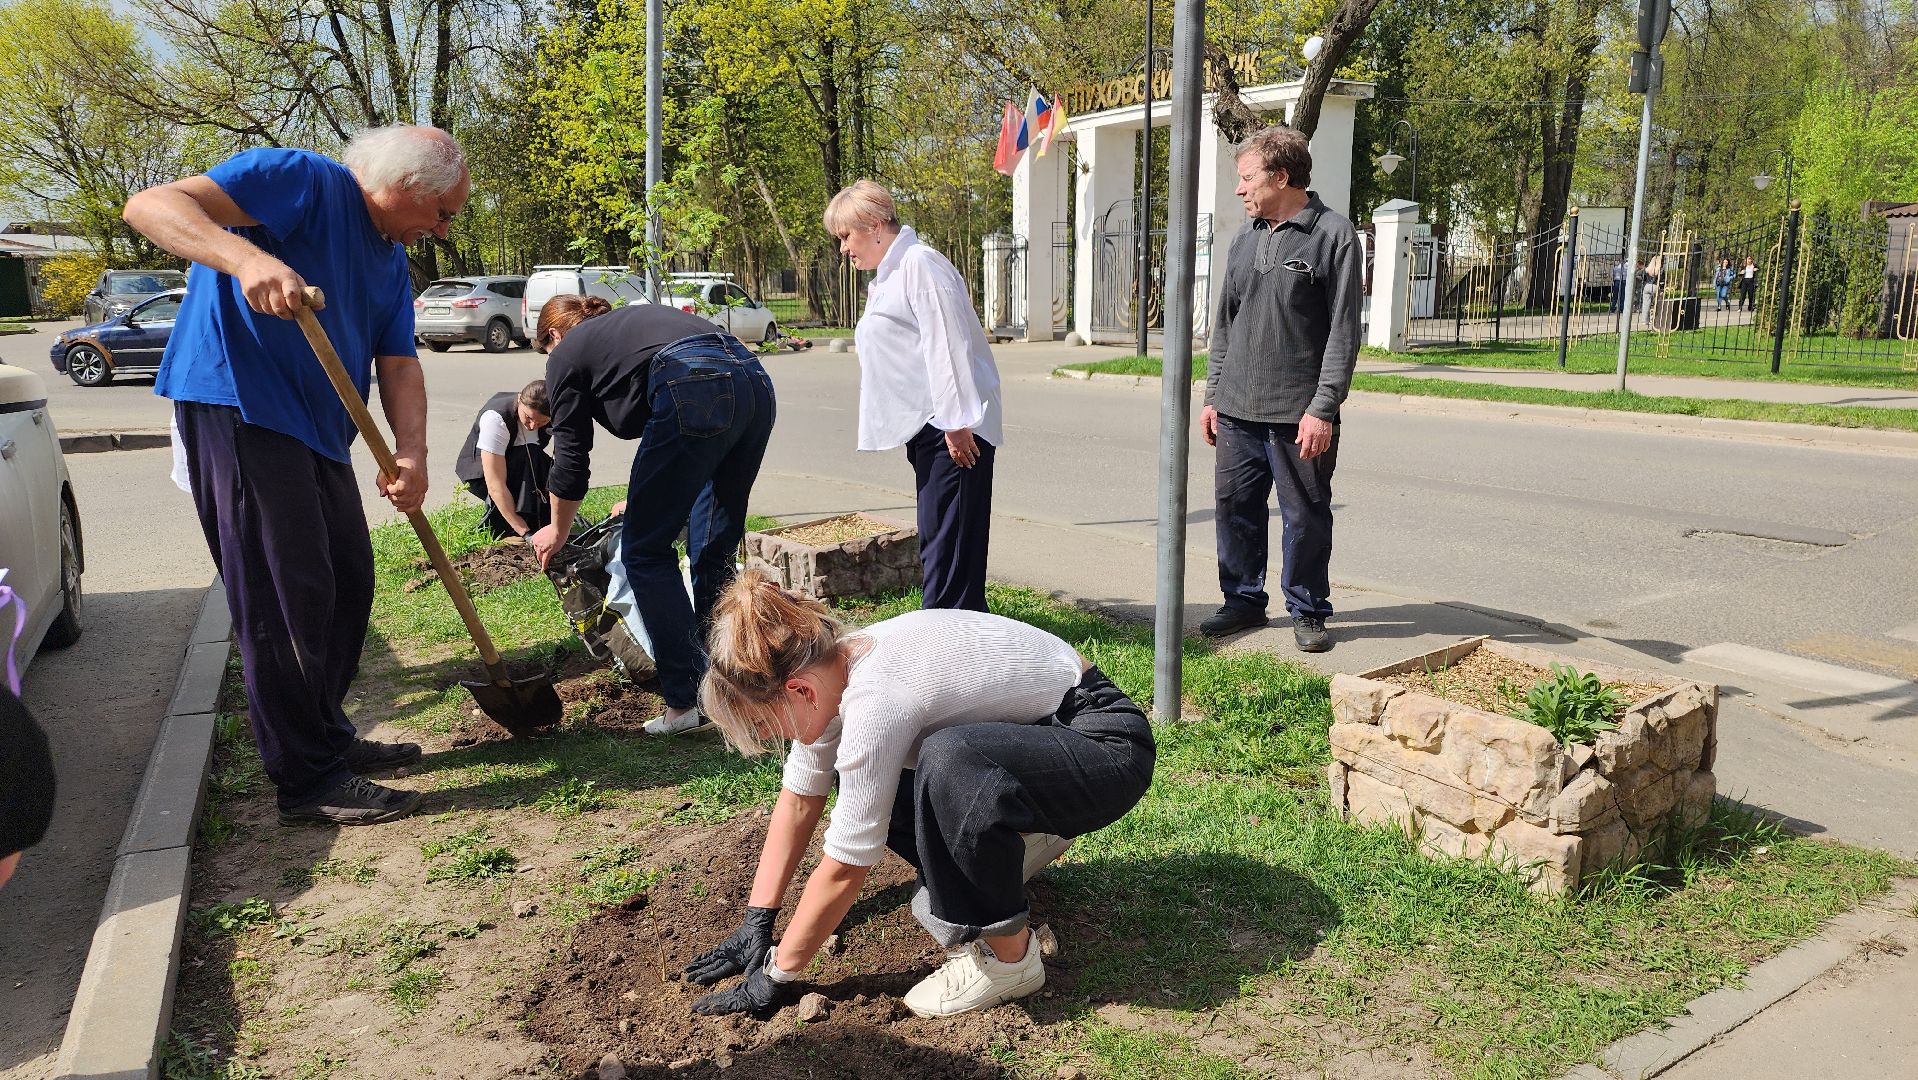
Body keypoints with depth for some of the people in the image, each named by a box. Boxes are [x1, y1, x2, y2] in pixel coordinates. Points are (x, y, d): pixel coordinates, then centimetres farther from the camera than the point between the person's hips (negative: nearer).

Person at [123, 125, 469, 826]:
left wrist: (411, 453, -13)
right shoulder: (304, 182, -11)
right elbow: (151, 205, -20)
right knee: (285, 595, -8)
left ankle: (325, 733, 30)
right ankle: (307, 780, 1)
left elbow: (399, 365, 5)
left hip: (317, 427, 10)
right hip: (237, 404, -9)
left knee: (348, 582, 14)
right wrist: (246, 256, -39)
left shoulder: (392, 263, 16)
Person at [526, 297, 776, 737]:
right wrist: (646, 497, 53)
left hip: (695, 394, -7)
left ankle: (687, 700, 3)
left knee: (645, 550, 5)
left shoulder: (567, 353, 20)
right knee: (713, 549, 18)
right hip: (755, 381, 7)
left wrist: (558, 531, 38)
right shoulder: (632, 317, 39)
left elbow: (571, 457, 22)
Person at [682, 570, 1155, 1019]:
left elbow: (842, 871, -21)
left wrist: (775, 975, -9)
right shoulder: (830, 665, -5)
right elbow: (798, 801, 5)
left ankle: (1008, 957, -16)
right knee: (859, 783, 3)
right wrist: (756, 924, 5)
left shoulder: (874, 702, -30)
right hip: (1032, 735, 9)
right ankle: (1003, 851, 17)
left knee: (948, 762, -37)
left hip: (1106, 745, -9)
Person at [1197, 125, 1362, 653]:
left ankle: (1308, 612, 18)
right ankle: (1244, 600, 25)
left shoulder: (1334, 235, -6)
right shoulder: (1246, 238, 13)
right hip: (1237, 411, 6)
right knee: (1235, 506, 10)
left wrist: (1323, 409, -15)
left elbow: (1343, 332, -10)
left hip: (1298, 414, -6)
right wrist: (1213, 395, 14)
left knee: (1305, 516, 3)